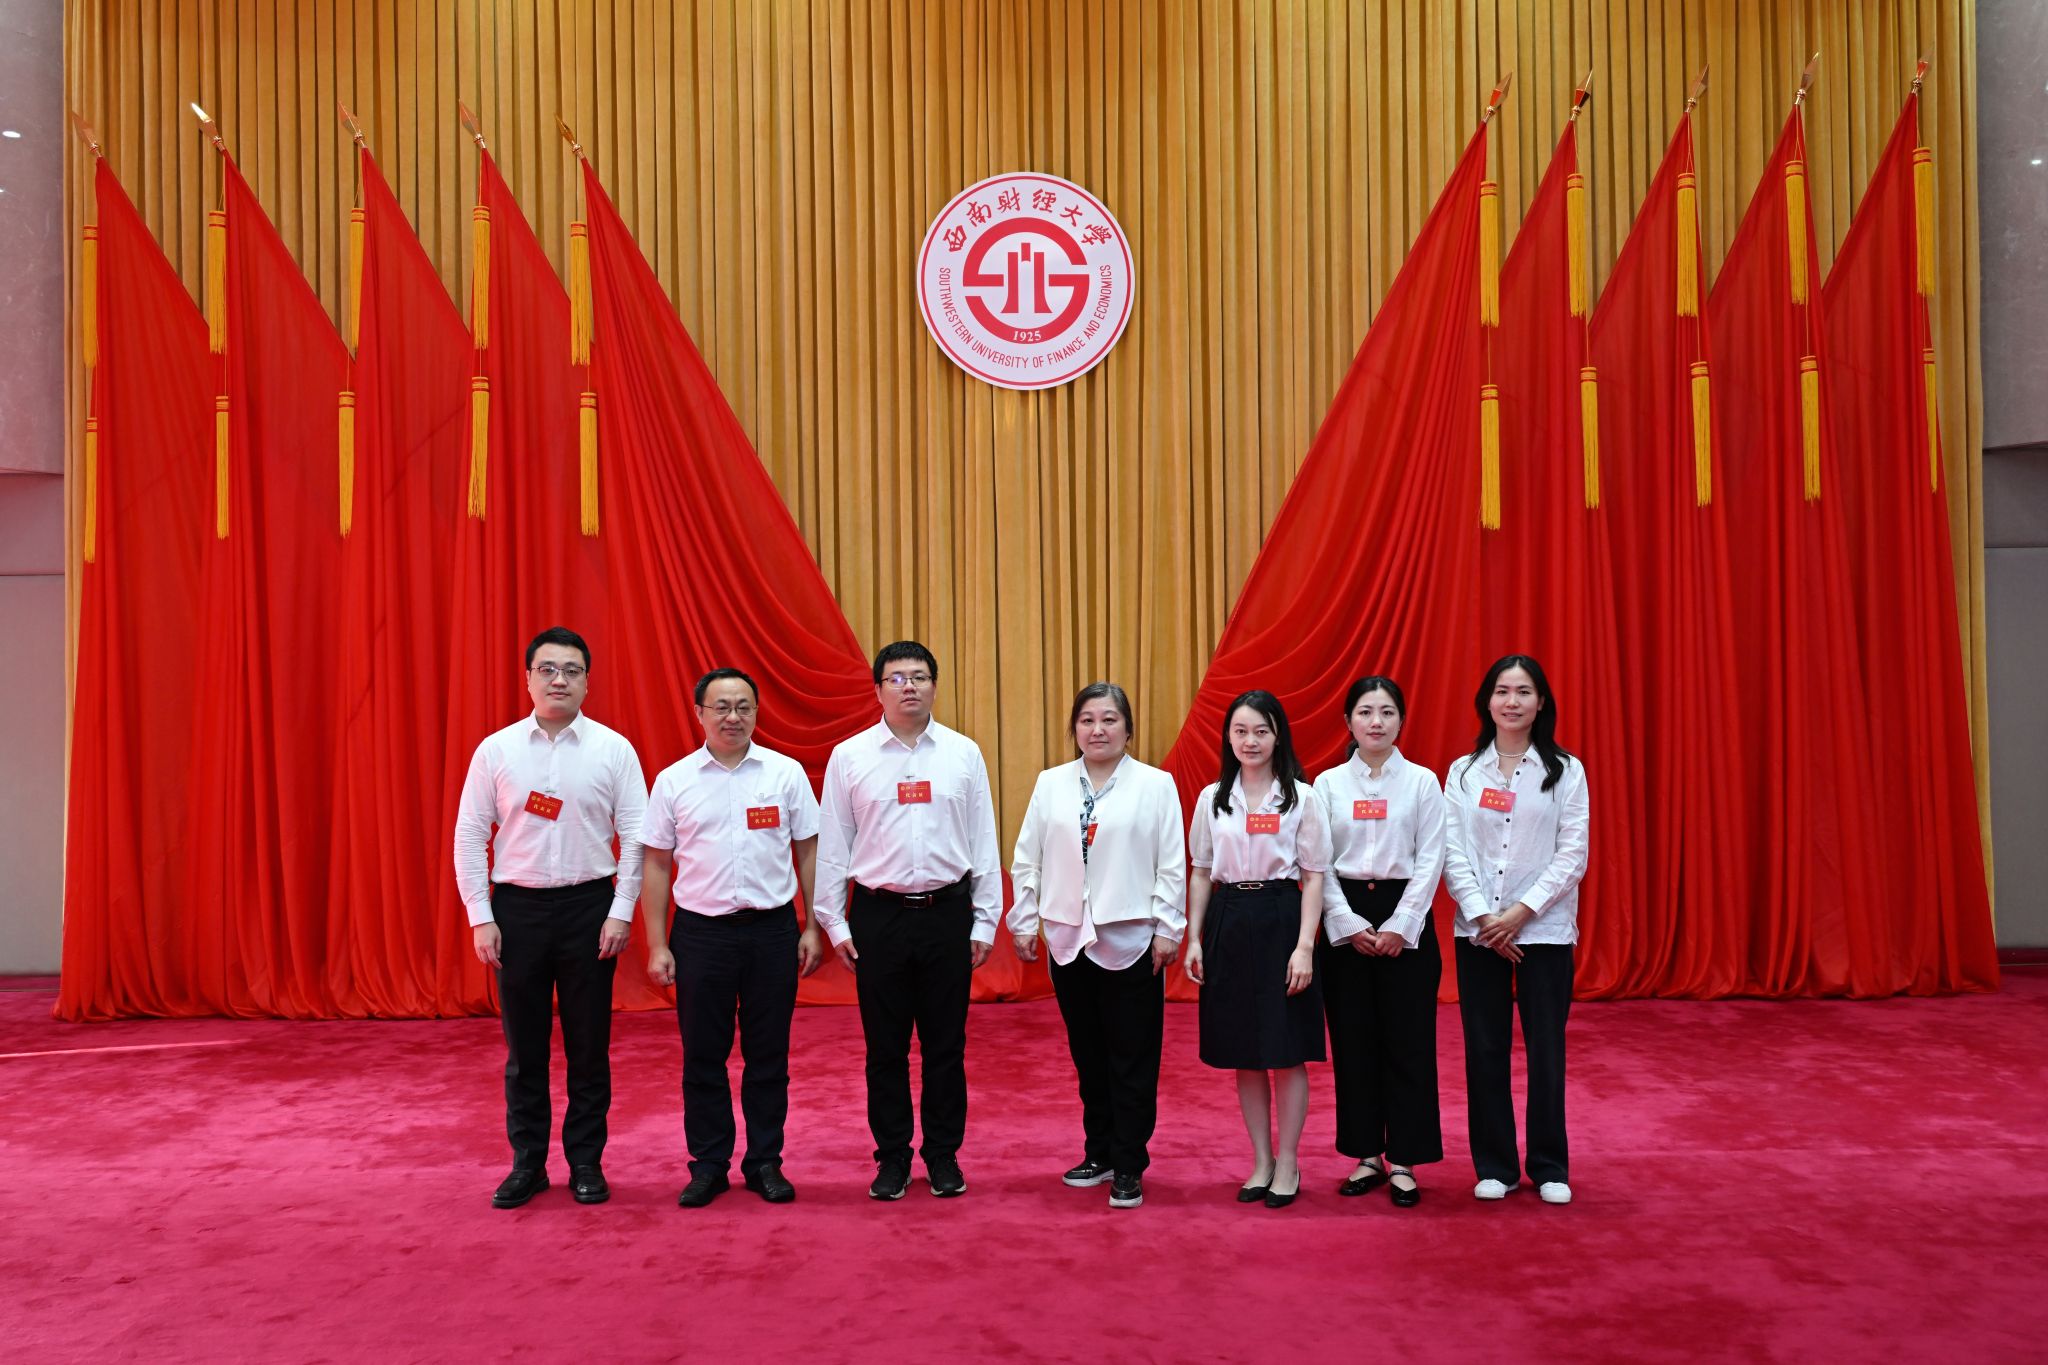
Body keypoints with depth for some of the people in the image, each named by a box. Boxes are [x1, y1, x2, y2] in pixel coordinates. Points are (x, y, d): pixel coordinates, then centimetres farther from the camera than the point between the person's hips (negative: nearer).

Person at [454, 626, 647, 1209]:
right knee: (524, 1045, 9)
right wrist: (481, 917, -3)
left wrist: (621, 912, -7)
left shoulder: (613, 749, -2)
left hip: (590, 905, -1)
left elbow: (636, 837, -2)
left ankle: (586, 1162, 20)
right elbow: (470, 836, 2)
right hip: (516, 906, 1)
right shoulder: (496, 750, 1)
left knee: (588, 1043, 7)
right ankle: (527, 1163, 22)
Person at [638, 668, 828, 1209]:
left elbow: (809, 853, 5)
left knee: (768, 1054, 8)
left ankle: (765, 1163, 21)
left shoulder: (786, 773, 1)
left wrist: (813, 928, 1)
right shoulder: (673, 780, 2)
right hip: (700, 931, 0)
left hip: (772, 929, 0)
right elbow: (656, 865, 4)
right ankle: (708, 1165, 21)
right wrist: (657, 946, 0)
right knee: (703, 1056, 8)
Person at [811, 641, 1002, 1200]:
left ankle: (944, 1155, 23)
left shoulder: (964, 754, 3)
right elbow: (832, 846, 3)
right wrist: (835, 923, 0)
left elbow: (984, 843, 5)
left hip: (947, 912, 1)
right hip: (878, 916, 0)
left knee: (946, 1043, 9)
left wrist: (985, 921, 3)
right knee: (885, 1046, 8)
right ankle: (892, 1157, 22)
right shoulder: (849, 757, 0)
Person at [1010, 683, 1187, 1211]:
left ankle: (1129, 1167, 13)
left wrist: (1167, 930, -6)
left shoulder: (1156, 784, -1)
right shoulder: (1051, 784, 6)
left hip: (1130, 940, -3)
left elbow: (1172, 865, -3)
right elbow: (1027, 859, 8)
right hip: (1069, 939, 3)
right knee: (1088, 1054, 13)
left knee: (1132, 1059, 3)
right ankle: (1099, 1152, 26)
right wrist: (1024, 923, 5)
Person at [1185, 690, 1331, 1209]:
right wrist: (1194, 938, 4)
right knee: (1242, 1053, 9)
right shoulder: (1212, 798, 6)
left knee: (1287, 1051, 2)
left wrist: (1304, 946, -11)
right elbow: (1201, 873, 10)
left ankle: (1287, 1164, 16)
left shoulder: (1302, 797, -3)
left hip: (1281, 921, -3)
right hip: (1228, 924, 3)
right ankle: (1260, 1161, 21)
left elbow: (1314, 876, -4)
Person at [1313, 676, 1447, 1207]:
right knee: (1353, 1040, 6)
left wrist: (1400, 924, -11)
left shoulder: (1422, 781, 1)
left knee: (1407, 1040, 1)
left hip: (1405, 918, -1)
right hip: (1345, 919, 1)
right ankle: (1367, 1154, 18)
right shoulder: (1328, 784, 3)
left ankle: (1403, 1160, 12)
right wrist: (1349, 924, -9)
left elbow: (1430, 860, -3)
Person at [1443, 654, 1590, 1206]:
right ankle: (1494, 1166, 17)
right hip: (1477, 930, 1)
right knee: (1485, 1050, 5)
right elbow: (1452, 852, -1)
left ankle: (1550, 1167, 18)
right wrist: (1484, 916, -12)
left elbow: (1573, 855, -4)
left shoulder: (1565, 771, 1)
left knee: (1546, 1050, 3)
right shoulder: (1463, 772, 5)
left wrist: (1521, 911, -13)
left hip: (1544, 930, -1)